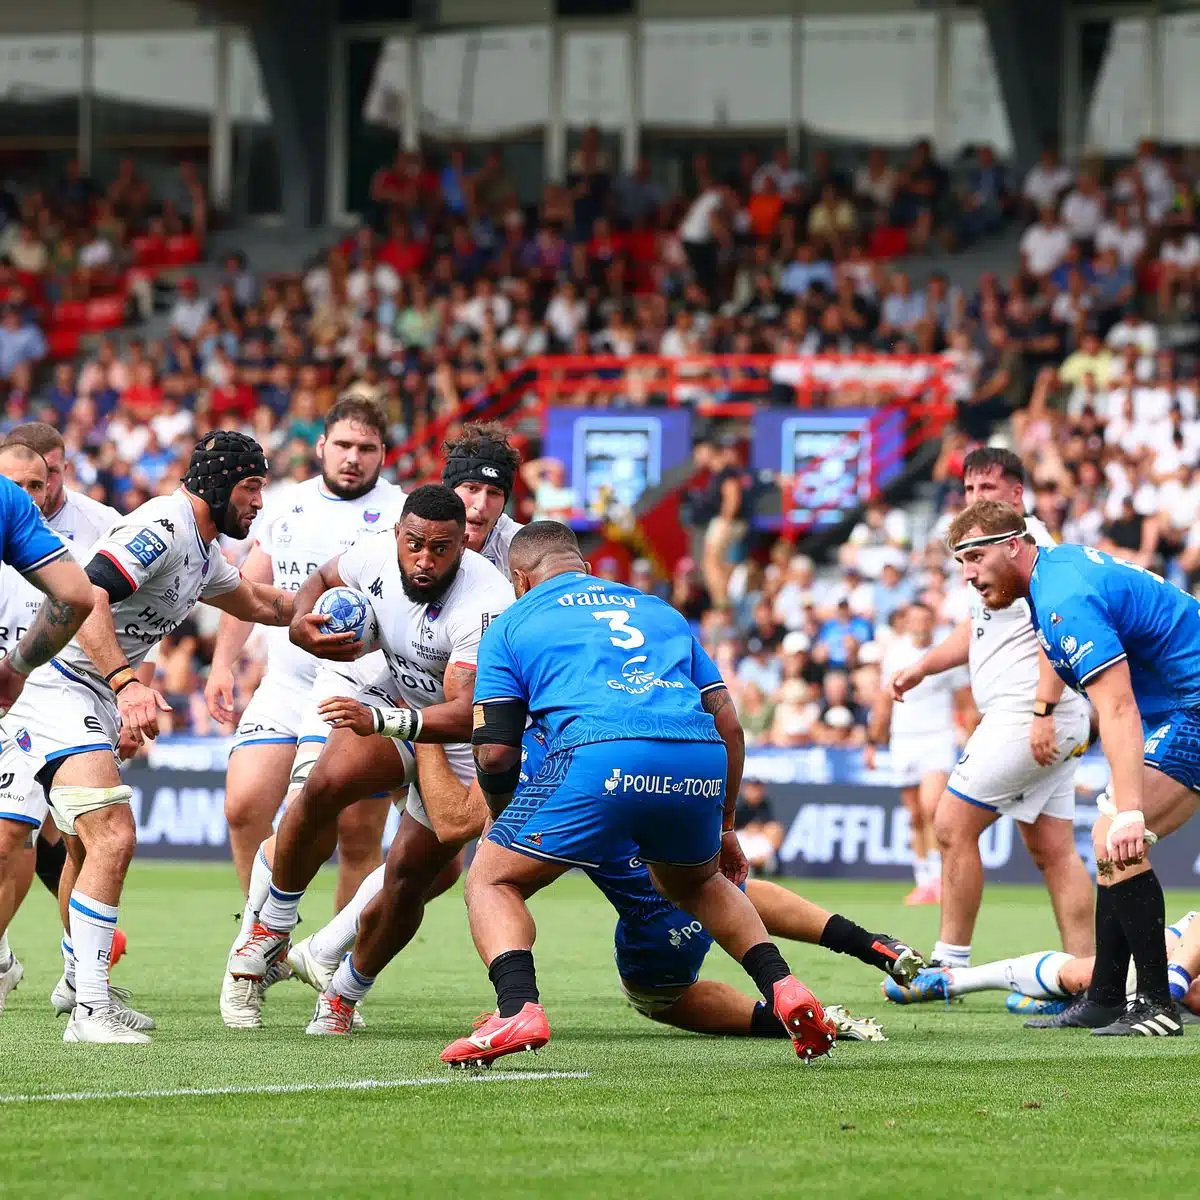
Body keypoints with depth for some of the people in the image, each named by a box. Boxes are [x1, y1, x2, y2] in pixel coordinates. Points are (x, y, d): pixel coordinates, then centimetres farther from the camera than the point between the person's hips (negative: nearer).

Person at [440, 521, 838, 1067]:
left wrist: (500, 823, 32)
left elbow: (496, 752, 13)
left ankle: (518, 1008, -12)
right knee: (695, 881, 35)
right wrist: (722, 827, 39)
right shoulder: (658, 610, 35)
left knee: (492, 880, 13)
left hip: (601, 756, -5)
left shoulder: (513, 624, 23)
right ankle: (782, 987, 15)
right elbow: (728, 724, 29)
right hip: (701, 764, 5)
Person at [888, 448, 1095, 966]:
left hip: (1029, 715, -10)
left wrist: (1043, 710, -26)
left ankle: (949, 964, -4)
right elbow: (980, 629, 33)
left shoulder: (1028, 543, -12)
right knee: (1053, 851, 7)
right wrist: (922, 667, 23)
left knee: (952, 825, -7)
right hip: (1042, 724, 10)